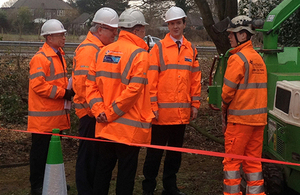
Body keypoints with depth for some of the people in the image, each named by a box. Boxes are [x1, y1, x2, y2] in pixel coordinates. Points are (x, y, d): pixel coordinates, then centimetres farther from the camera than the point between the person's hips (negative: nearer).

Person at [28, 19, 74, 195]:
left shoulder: (59, 55, 14)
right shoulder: (40, 58, -16)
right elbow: (38, 85, -22)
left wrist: (69, 90, 5)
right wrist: (63, 93, -19)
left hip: (57, 115, 9)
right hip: (44, 117, -9)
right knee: (40, 152, 1)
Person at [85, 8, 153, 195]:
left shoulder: (104, 51, 8)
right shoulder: (139, 53, -12)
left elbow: (92, 82, 3)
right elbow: (133, 89, -20)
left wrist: (98, 109, -4)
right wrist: (110, 113, -14)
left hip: (106, 125, 6)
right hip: (129, 126, -6)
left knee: (104, 166, 16)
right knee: (126, 171, 5)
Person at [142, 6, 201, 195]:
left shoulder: (191, 50, 9)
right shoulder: (159, 48, -3)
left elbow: (196, 79, 11)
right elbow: (151, 79, -7)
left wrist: (195, 104, 7)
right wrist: (152, 106, -11)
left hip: (182, 112, 4)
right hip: (162, 111, -4)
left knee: (176, 150, 13)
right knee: (155, 151, 3)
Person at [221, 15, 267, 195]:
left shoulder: (237, 58, -12)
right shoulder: (258, 58, 11)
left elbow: (228, 90, -13)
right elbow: (258, 88, 11)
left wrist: (225, 109, 6)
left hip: (240, 118, -7)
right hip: (259, 117, 7)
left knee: (232, 160, 2)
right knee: (253, 160, 13)